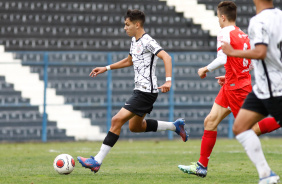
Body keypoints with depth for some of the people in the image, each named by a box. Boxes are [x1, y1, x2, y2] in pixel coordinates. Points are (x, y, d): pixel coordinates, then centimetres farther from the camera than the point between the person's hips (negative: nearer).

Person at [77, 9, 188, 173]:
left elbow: (166, 57, -26)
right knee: (135, 126, 21)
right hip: (140, 90, 11)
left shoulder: (147, 41, -14)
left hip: (146, 92, -11)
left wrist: (168, 81, -38)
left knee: (117, 120, -15)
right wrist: (106, 68, 28)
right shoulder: (135, 41, 15)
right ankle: (175, 126, 28)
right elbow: (129, 61, 32)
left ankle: (97, 161, -16)